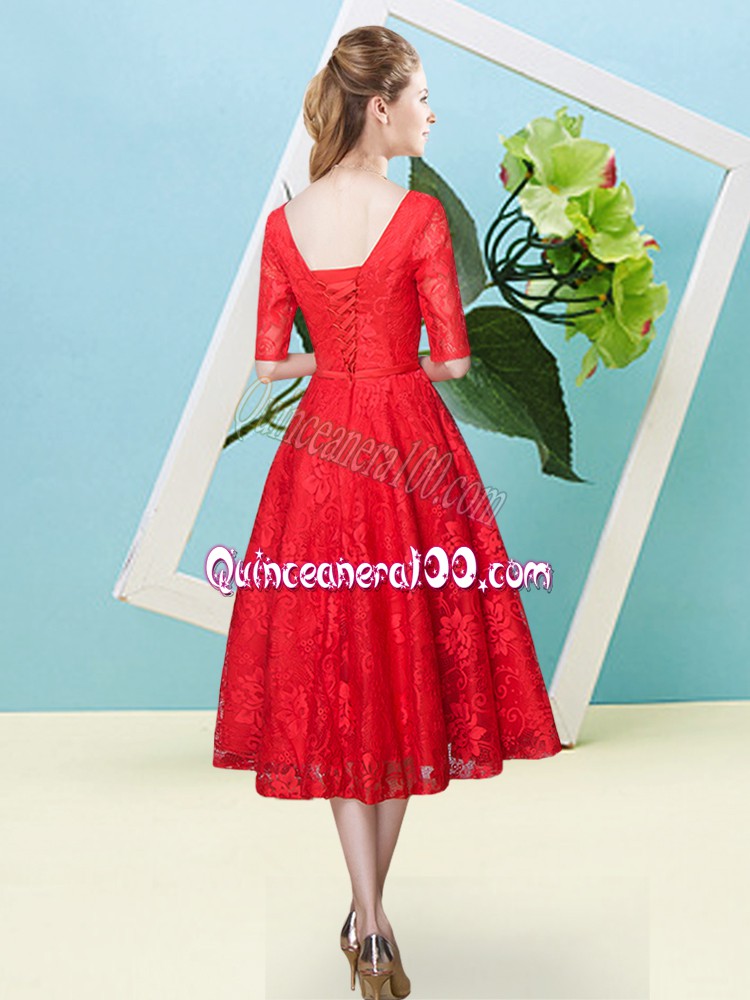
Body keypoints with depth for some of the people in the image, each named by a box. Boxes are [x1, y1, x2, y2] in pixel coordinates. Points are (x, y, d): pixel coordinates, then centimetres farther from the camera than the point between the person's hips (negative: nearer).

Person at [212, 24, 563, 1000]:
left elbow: (271, 362, 4)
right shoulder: (419, 214, -10)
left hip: (321, 452, 3)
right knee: (406, 665, 11)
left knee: (336, 677, 8)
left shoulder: (285, 223, 2)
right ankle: (368, 909, 22)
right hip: (410, 447, -3)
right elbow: (454, 358, -9)